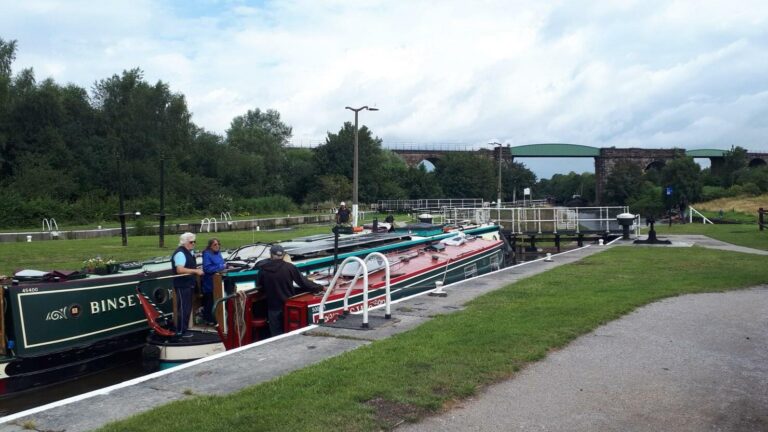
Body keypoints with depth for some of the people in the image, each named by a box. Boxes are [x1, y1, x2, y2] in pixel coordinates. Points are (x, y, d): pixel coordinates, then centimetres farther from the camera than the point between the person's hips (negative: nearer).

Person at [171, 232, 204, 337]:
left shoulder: (190, 252, 13)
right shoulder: (180, 253, -17)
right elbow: (180, 270, -28)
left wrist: (197, 270, 12)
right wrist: (195, 271, -25)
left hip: (189, 284, 10)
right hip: (182, 286, -10)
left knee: (187, 308, 15)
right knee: (183, 308, -6)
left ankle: (183, 329, 24)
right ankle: (181, 331, 1)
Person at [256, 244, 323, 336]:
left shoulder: (263, 269, -6)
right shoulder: (289, 267, -9)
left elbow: (258, 285, 8)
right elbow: (304, 282, -6)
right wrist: (320, 288, 5)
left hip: (273, 309, 0)